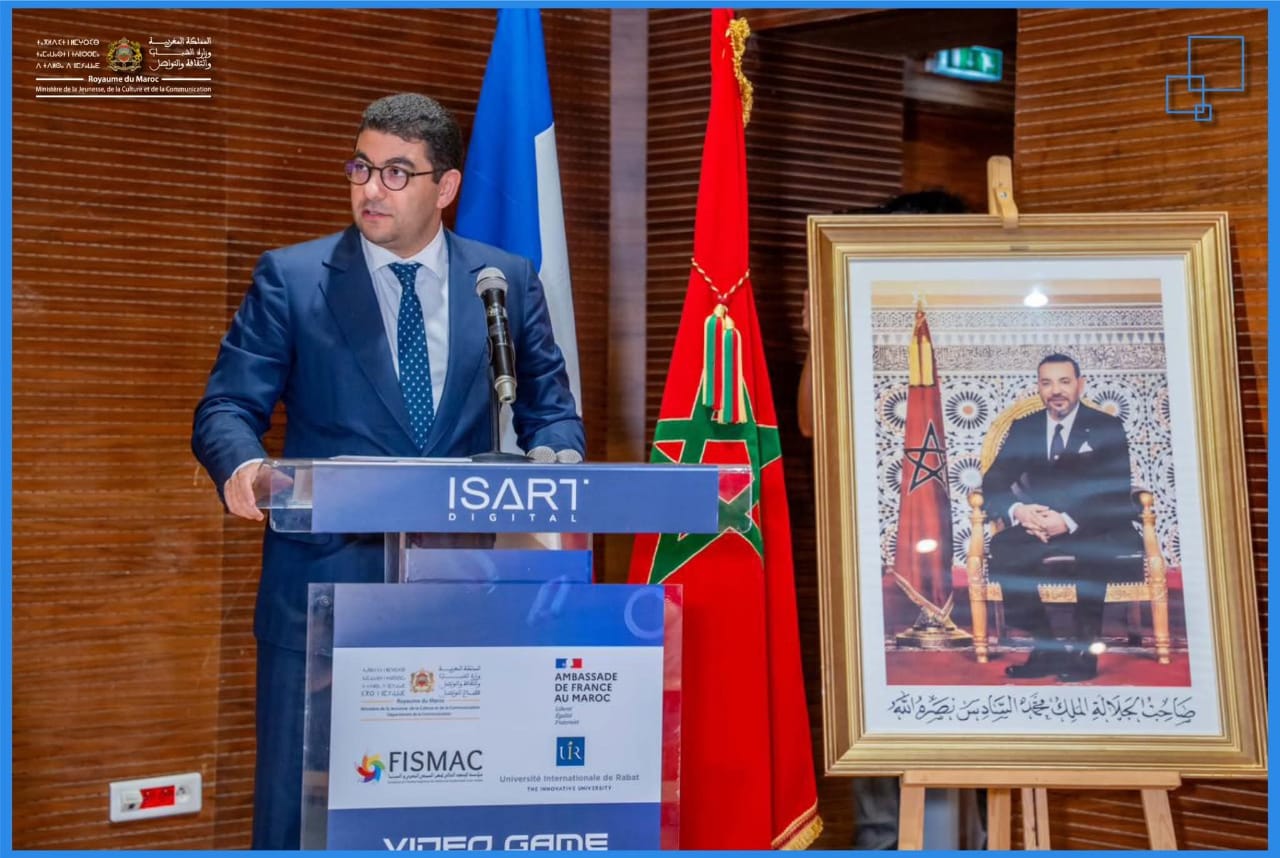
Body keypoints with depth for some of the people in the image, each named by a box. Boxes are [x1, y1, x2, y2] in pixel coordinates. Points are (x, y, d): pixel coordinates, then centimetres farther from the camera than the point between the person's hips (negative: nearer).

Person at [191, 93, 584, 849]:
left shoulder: (509, 281, 8)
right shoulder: (291, 278, 3)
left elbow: (550, 405, 9)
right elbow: (228, 404, 1)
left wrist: (555, 465, -14)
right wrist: (242, 464, -22)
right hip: (325, 585, -1)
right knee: (299, 810, 3)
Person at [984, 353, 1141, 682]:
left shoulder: (1107, 427, 3)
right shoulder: (1023, 429, 13)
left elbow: (1117, 493, -9)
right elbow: (993, 483, 4)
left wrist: (1069, 520, -26)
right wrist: (1017, 511, -20)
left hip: (1093, 531, -3)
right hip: (1037, 528, 3)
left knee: (1096, 549, -38)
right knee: (1001, 547, -29)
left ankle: (1085, 647, -24)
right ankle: (1045, 647, -20)